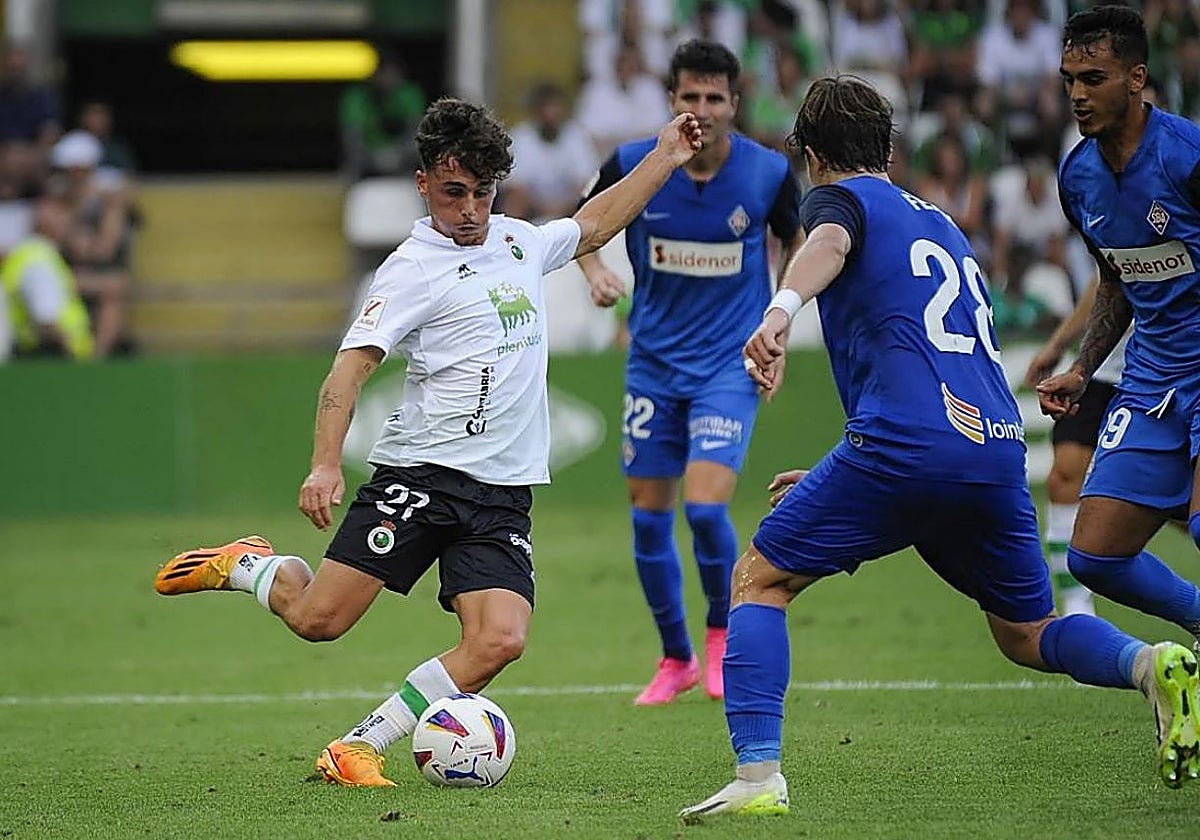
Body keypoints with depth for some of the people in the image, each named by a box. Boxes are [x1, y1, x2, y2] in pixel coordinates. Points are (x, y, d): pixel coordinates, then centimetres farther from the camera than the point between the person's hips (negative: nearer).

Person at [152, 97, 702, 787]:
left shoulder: (519, 241, 15)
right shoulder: (413, 270, -6)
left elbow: (592, 226, 37)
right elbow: (351, 367, -14)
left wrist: (664, 158, 36)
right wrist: (326, 464, -26)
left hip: (503, 496, 5)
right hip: (421, 477, -5)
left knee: (499, 642, -16)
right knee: (318, 620, -12)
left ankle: (360, 748, -7)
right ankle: (249, 566, 23)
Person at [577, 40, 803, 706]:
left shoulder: (768, 173, -10)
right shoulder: (632, 166, -9)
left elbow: (799, 247, 8)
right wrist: (595, 270, -11)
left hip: (730, 364, -3)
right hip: (654, 363, 3)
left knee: (706, 506, -18)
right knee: (649, 519, 5)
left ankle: (722, 632, 10)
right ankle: (675, 659, 25)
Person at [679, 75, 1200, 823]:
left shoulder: (840, 198, 10)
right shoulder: (942, 224, 31)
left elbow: (829, 243, -17)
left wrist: (782, 307, -38)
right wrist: (840, 480, 43)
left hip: (905, 446, -6)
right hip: (998, 448, 6)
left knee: (760, 581, 7)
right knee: (1027, 634, 21)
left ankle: (759, 774, -9)